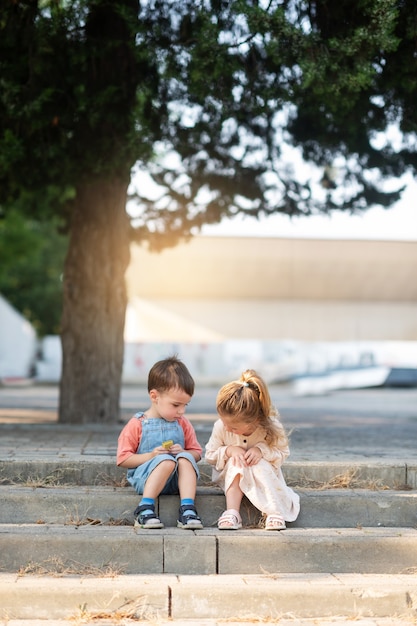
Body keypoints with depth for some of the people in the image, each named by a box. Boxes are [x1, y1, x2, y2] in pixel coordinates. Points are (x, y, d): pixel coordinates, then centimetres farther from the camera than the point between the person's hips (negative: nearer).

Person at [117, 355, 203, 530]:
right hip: (144, 479, -4)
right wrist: (151, 456, -17)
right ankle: (145, 508, -34)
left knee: (185, 458, -27)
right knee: (166, 460, -33)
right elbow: (122, 459, -4)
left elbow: (196, 453, 15)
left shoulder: (183, 424, 11)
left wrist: (183, 453, -8)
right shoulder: (137, 425, -2)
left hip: (176, 480, 4)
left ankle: (187, 509, -35)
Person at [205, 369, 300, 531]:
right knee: (235, 462, -31)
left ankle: (274, 513, -31)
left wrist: (261, 450, -32)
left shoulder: (271, 428, -26)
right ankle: (232, 513, -37)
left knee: (260, 464, -33)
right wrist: (229, 450, -29)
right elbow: (210, 455, -9)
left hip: (264, 471, -1)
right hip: (232, 475, 1)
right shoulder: (220, 427, -22)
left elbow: (282, 453, -13)